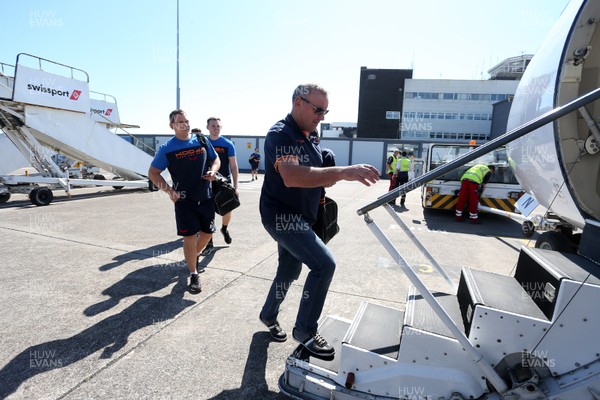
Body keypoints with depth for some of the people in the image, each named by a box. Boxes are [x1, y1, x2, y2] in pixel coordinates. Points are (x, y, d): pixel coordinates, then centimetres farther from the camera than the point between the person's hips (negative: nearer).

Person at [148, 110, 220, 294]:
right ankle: (194, 275, 13)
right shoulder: (166, 148, -4)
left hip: (206, 197, 4)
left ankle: (194, 256, 43)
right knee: (190, 236, -3)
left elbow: (216, 160, 14)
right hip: (184, 200, -3)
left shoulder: (202, 141, 4)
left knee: (207, 233, 12)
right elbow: (152, 173, -1)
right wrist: (169, 190, -14)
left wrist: (212, 171, -9)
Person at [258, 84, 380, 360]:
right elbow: (291, 176, -36)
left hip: (299, 217, 9)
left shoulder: (310, 137, 11)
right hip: (281, 215, -9)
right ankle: (305, 332, 1)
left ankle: (269, 315, 44)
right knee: (324, 264, -18)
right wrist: (343, 172, -44)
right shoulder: (280, 134, -18)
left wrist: (329, 178, -3)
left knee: (289, 271, 19)